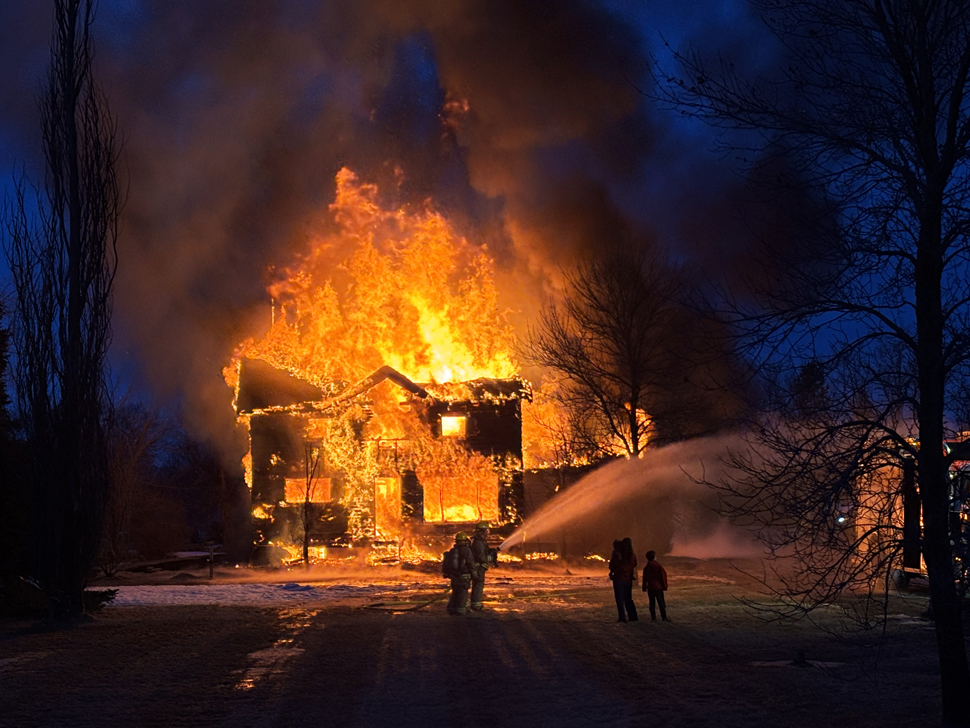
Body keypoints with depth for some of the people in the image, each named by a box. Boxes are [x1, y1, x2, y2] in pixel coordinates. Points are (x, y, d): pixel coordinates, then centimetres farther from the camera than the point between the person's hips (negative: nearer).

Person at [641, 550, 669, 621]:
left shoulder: (646, 568, 1)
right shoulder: (659, 566, -5)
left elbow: (645, 579, 4)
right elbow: (663, 576, -4)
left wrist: (644, 588, 12)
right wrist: (664, 586, 3)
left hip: (650, 588, 2)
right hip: (658, 588, -2)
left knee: (652, 603, 6)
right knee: (661, 603, 2)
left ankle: (653, 618, 5)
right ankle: (664, 617, 0)